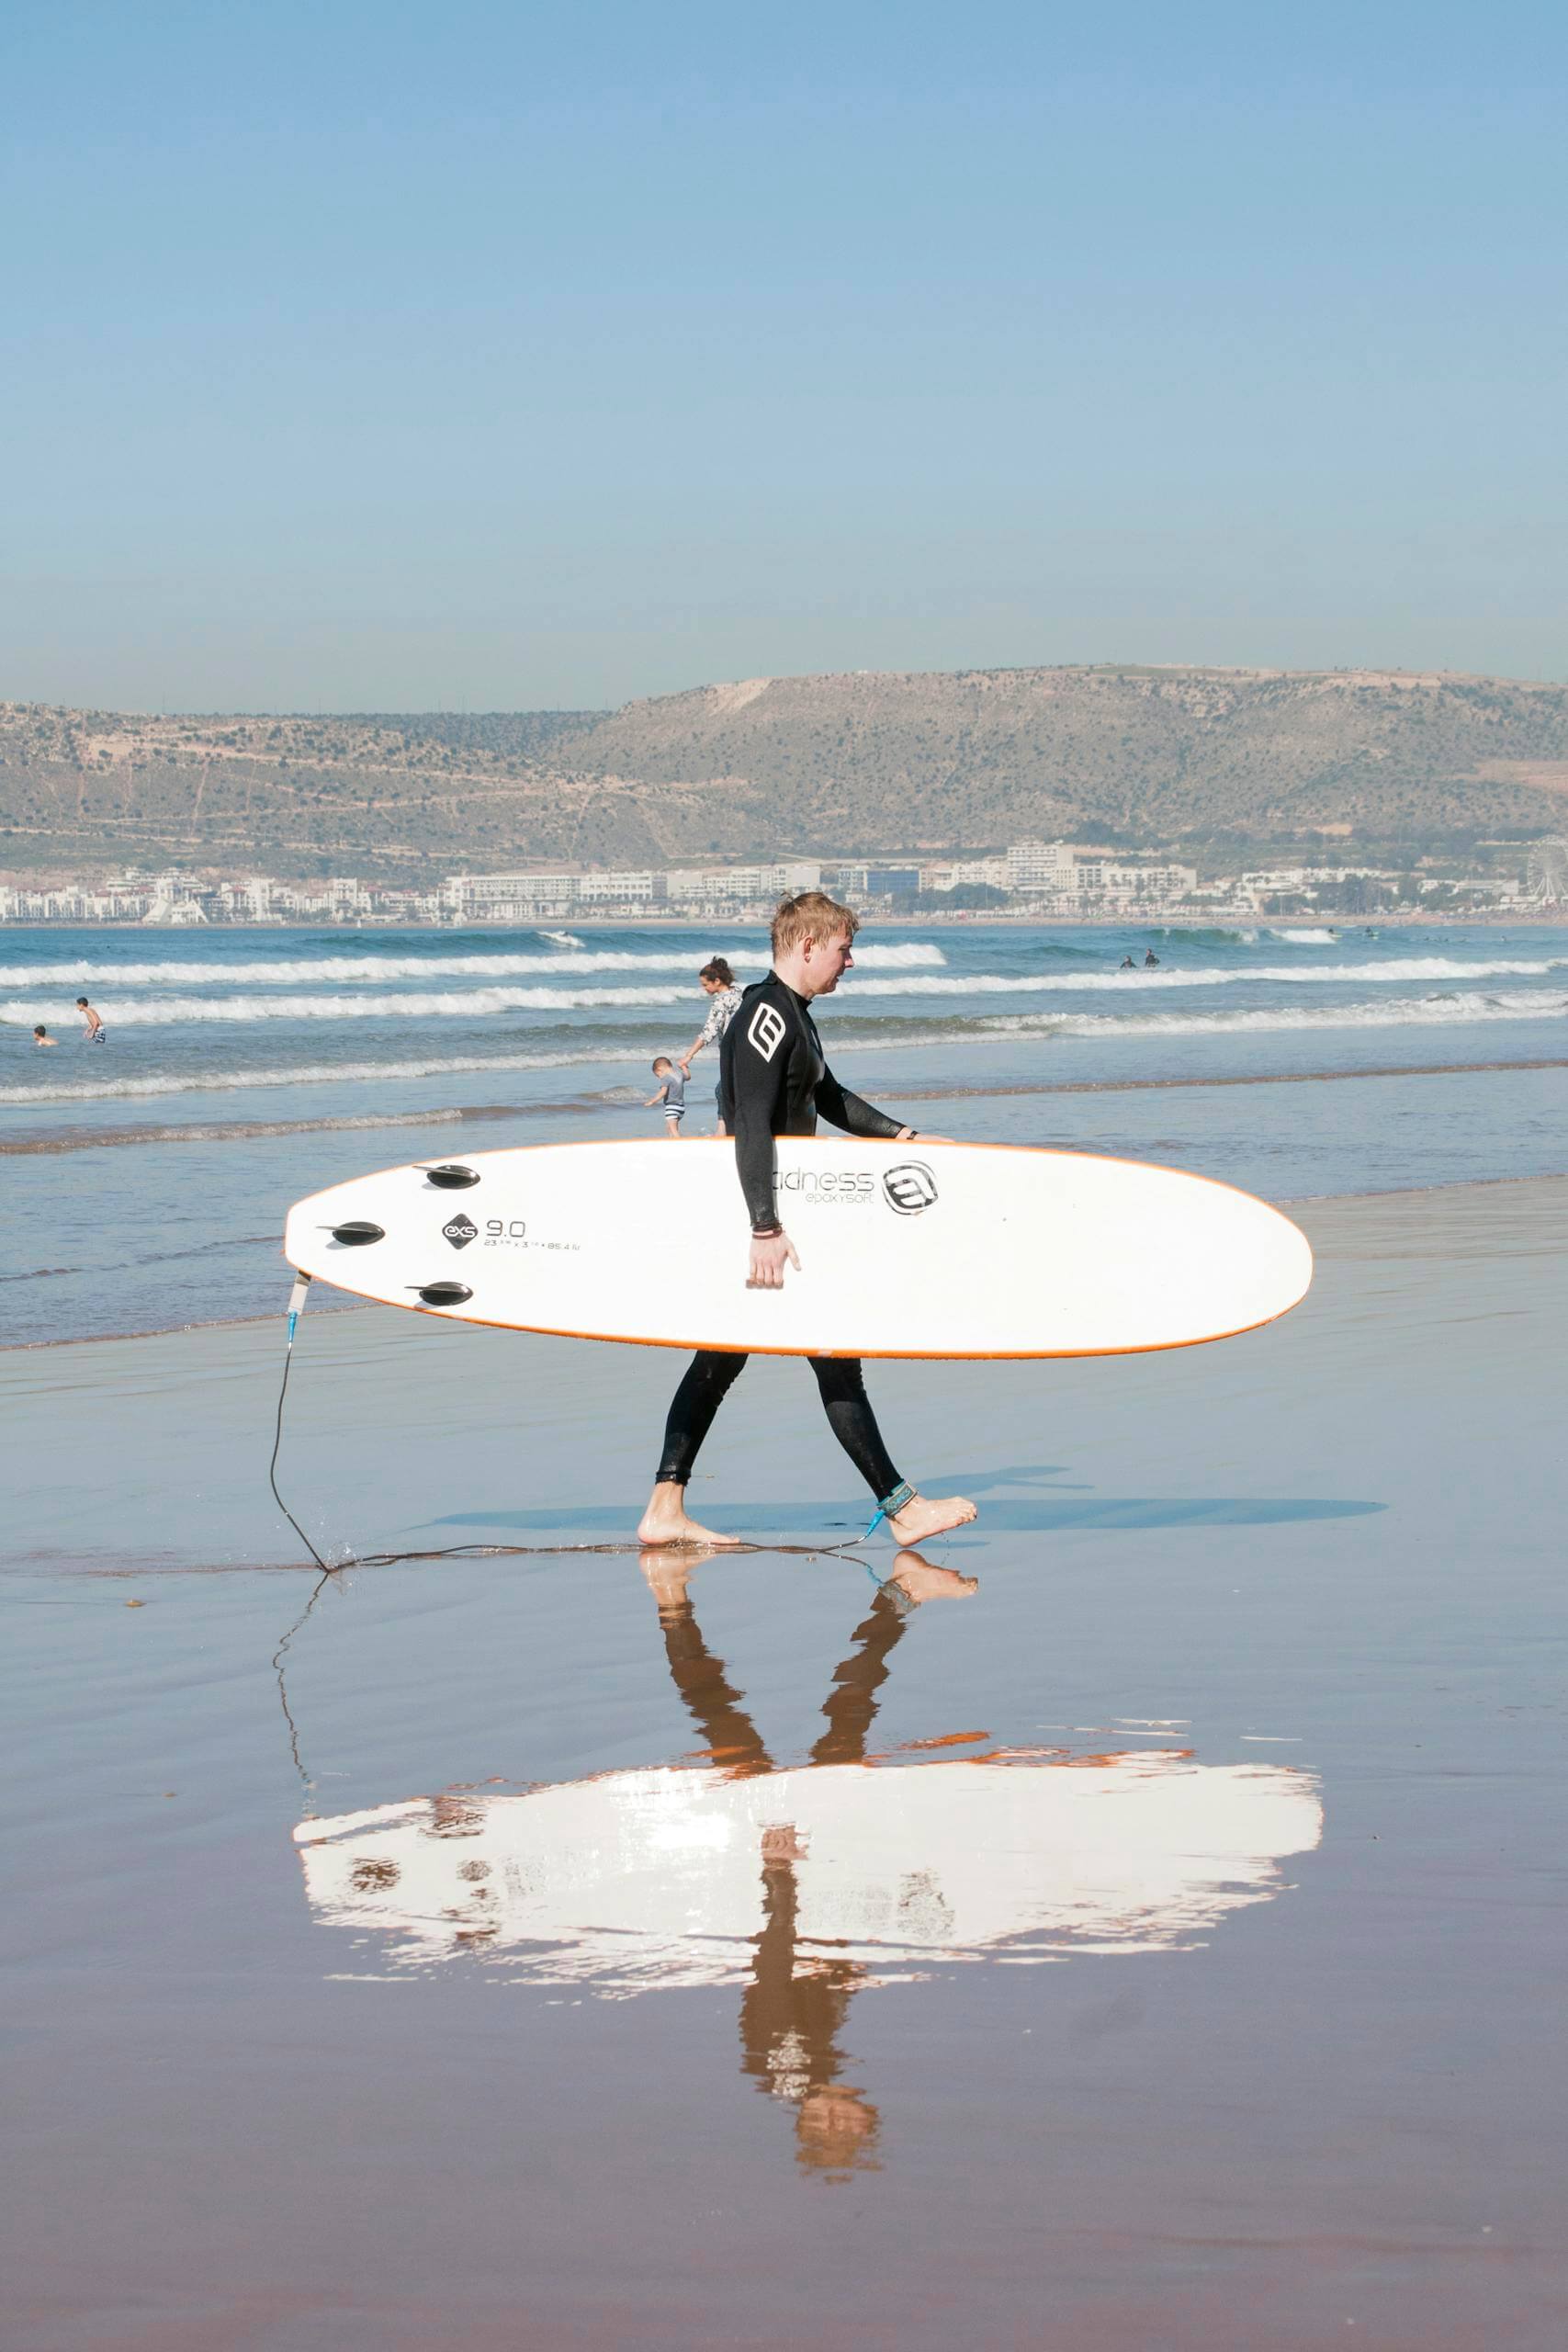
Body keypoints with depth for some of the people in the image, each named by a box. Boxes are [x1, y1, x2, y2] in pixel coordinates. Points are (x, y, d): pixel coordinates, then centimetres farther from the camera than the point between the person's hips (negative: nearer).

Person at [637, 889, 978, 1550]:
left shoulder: (792, 1014, 16)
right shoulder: (766, 1016, -18)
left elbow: (828, 1098, 31)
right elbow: (752, 1128, -26)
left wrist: (901, 1136, 25)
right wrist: (766, 1229, -32)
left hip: (769, 1209, 11)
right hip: (762, 1207, -11)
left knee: (720, 1359, 9)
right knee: (834, 1356, -5)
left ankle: (664, 1510, 9)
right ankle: (900, 1508, 0)